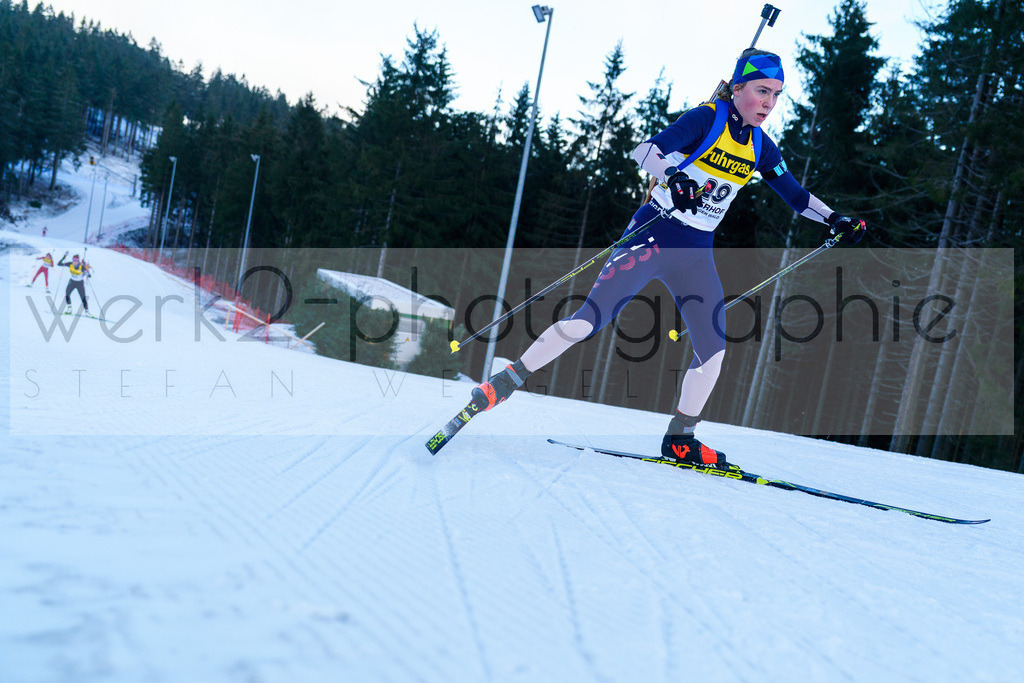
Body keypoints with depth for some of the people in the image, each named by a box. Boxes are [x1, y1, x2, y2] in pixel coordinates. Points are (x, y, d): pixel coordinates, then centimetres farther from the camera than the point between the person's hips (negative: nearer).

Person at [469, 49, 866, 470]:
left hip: (696, 256, 6)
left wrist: (834, 220, 9)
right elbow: (645, 150, -21)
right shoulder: (706, 118, -9)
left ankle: (680, 439, 15)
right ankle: (507, 381, -3)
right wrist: (673, 177, -40)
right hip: (653, 237, -6)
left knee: (714, 350, -1)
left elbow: (794, 194, 20)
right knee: (590, 320, -15)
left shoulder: (758, 144, 10)